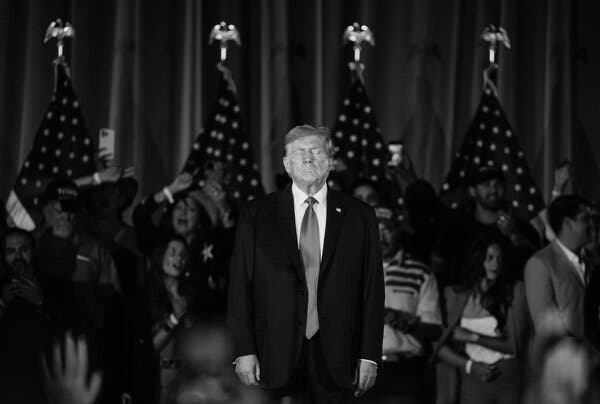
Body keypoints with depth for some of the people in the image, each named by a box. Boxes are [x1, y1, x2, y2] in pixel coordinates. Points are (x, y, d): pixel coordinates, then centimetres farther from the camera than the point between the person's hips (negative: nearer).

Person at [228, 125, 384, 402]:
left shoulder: (359, 216, 8)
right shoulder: (256, 215, 7)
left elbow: (372, 289, 5)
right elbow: (240, 287, 3)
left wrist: (369, 356, -1)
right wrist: (244, 351, -5)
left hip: (336, 361, 1)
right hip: (276, 358, 0)